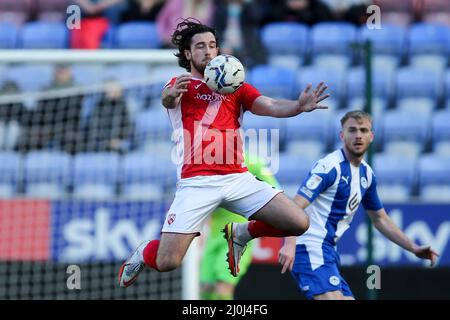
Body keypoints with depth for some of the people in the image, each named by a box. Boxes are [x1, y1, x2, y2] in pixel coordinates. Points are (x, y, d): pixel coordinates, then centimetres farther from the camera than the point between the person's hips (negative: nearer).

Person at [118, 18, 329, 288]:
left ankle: (241, 233, 18)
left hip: (238, 178, 3)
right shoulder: (182, 84, 8)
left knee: (299, 224, -9)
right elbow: (167, 100, -16)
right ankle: (143, 254, 24)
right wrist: (171, 94, -42)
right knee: (167, 262, -15)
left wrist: (299, 106, -22)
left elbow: (271, 106, -1)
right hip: (197, 182, -3)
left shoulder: (236, 87, 16)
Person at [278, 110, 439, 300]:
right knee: (332, 297, -26)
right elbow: (296, 206, -21)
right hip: (309, 247, -9)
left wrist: (413, 248, 21)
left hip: (327, 249, 9)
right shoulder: (330, 167, -12)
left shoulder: (367, 174, 14)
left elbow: (380, 219, 27)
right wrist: (290, 243, -37)